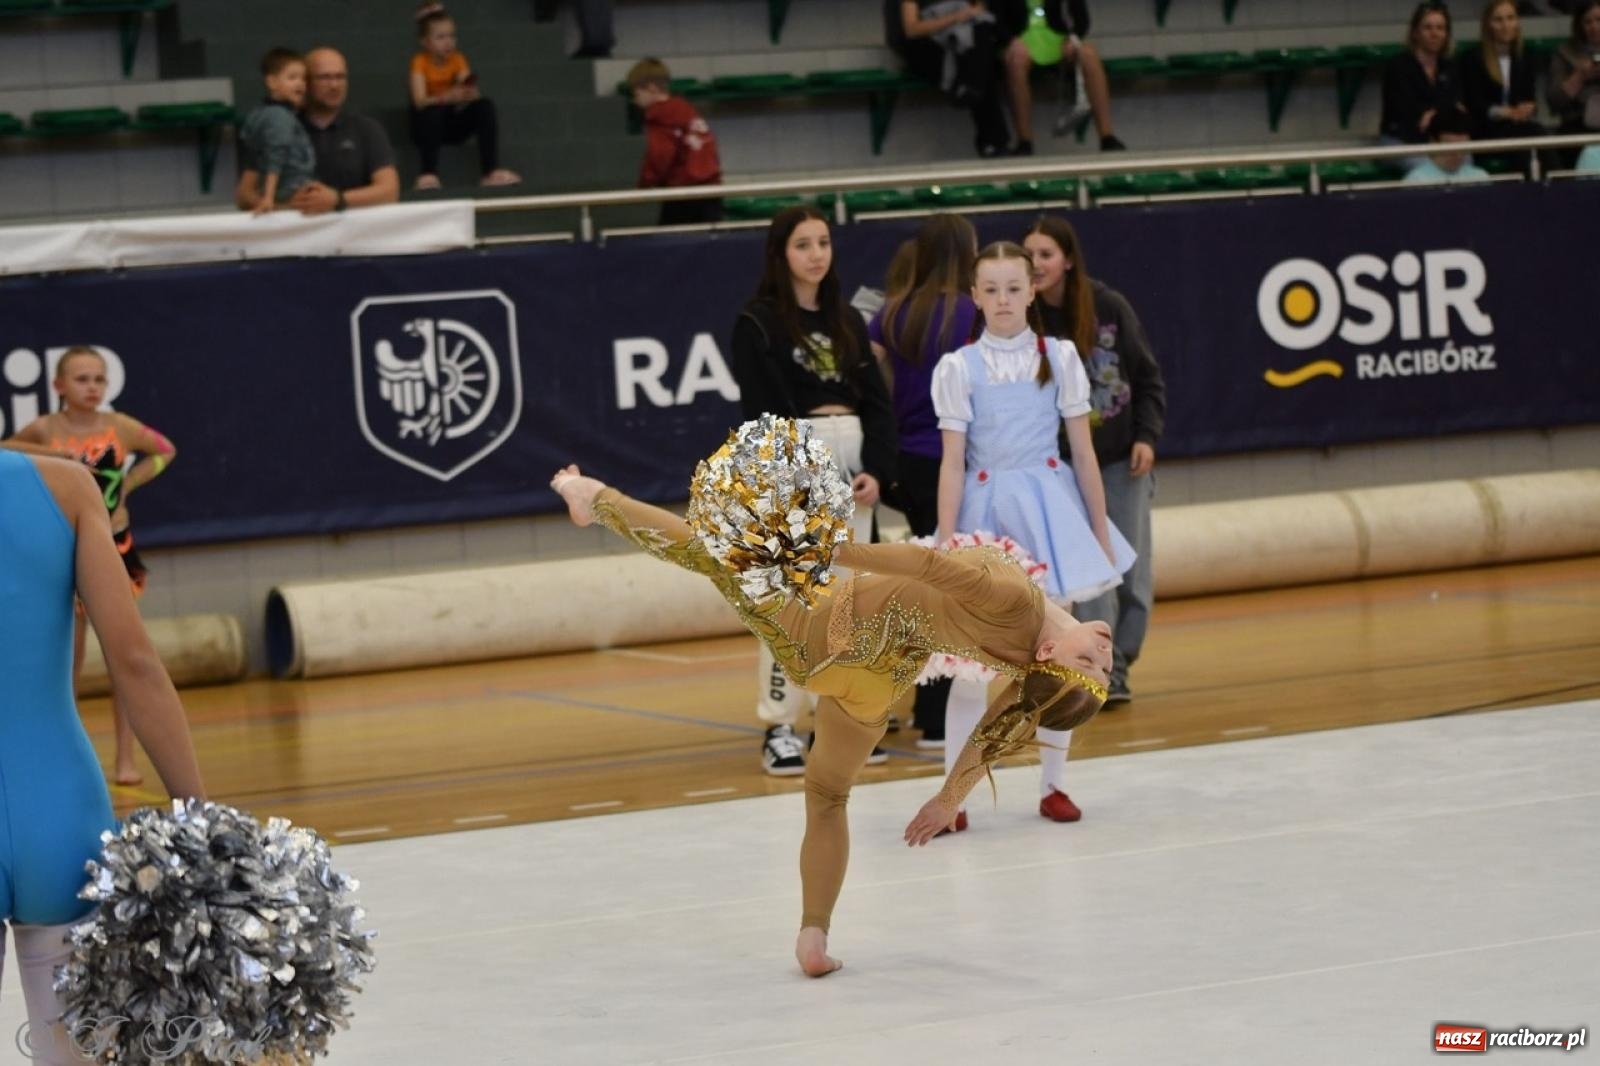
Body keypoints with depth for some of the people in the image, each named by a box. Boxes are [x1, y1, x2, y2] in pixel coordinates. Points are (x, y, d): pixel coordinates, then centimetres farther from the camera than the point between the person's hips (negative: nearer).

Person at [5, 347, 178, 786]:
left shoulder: (119, 427, -7)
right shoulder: (43, 431, -10)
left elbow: (164, 451, 9)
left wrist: (127, 484, -2)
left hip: (115, 547, 1)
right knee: (67, 658, 6)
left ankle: (126, 758, 4)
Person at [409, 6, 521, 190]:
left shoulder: (457, 59, -1)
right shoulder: (420, 62, -12)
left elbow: (467, 94, -12)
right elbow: (420, 101, -25)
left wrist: (469, 94, -37)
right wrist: (447, 98, -43)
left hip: (455, 123, 4)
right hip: (429, 124, -4)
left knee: (485, 105, -22)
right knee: (433, 111, -36)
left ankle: (492, 171, -32)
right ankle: (429, 174, -42)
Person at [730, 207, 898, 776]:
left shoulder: (847, 321, 13)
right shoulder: (758, 323, -4)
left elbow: (876, 401, 9)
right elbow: (763, 411, -10)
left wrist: (876, 470, -5)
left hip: (852, 461, 6)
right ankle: (779, 728, -4)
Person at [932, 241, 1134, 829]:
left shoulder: (1059, 357, 2)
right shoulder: (958, 367, -1)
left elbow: (1084, 450, 4)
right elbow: (953, 461, -3)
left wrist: (1101, 530, 3)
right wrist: (946, 545, -7)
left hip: (1048, 507, 1)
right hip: (985, 512, -1)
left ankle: (1053, 785, 17)